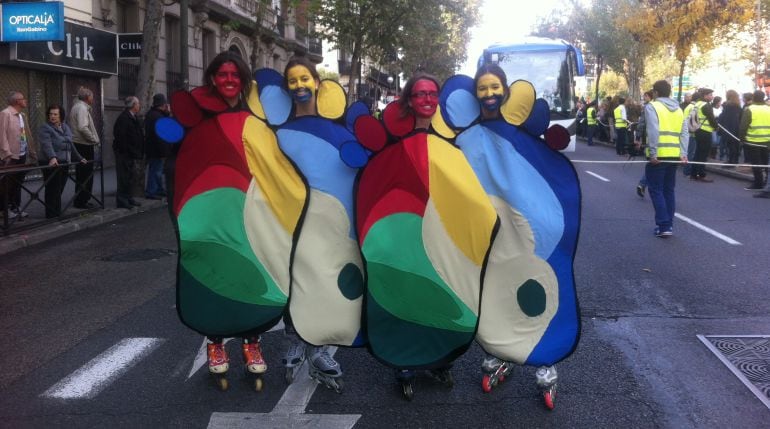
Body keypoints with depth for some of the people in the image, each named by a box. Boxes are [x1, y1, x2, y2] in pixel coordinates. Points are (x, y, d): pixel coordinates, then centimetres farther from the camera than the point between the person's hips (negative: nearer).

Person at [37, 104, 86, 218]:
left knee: (59, 191, 11)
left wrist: (79, 158, 29)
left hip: (64, 163, 7)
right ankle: (51, 216, 0)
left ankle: (58, 215, 18)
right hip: (52, 164, -7)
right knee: (53, 191, -5)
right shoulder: (45, 128, -7)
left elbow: (70, 144, 27)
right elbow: (47, 145, -22)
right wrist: (52, 157, -38)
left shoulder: (65, 127, 17)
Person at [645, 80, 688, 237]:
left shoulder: (652, 106, -5)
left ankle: (663, 226, -5)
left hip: (658, 156, -6)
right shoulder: (679, 109, 15)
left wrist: (653, 153, -17)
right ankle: (668, 225, 21)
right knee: (669, 190, 16)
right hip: (674, 156, 6)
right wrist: (683, 153, 2)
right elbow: (685, 133, 7)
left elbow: (653, 131, -17)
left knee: (656, 190, 1)